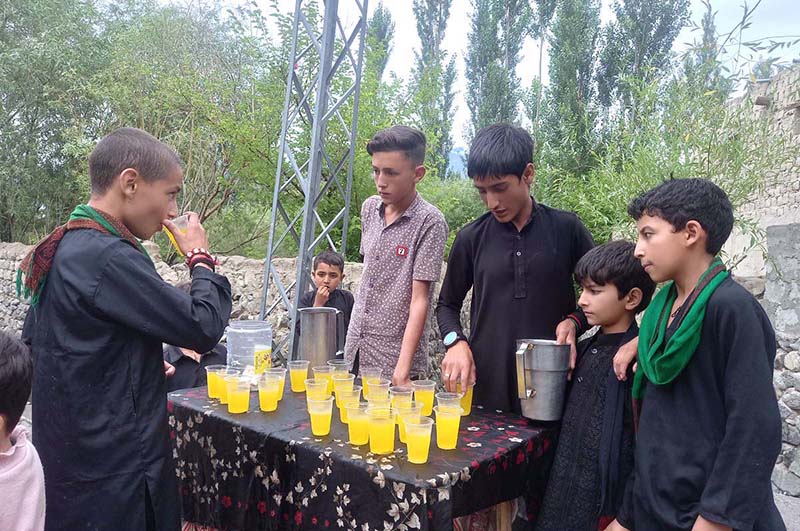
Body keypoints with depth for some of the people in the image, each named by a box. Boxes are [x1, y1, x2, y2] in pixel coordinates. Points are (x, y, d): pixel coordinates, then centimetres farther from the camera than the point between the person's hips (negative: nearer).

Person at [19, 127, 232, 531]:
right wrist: (201, 259, -6)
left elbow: (32, 339, 17)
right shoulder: (109, 258, -23)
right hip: (112, 474, -9)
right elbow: (203, 328, -22)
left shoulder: (63, 250, 7)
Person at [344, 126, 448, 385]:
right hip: (356, 347, 6)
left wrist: (403, 368, -22)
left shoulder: (429, 222, -15)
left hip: (395, 356, -6)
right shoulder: (370, 208, 3)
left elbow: (419, 300, -18)